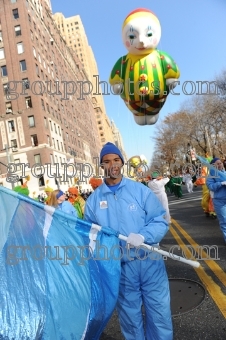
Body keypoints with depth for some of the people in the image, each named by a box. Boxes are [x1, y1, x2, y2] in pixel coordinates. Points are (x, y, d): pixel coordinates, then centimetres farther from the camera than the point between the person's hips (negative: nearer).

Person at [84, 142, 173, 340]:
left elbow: (161, 221, -7)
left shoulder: (140, 190, -5)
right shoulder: (94, 199, 0)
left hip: (150, 261, -1)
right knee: (129, 315, 20)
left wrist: (143, 236, -23)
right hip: (119, 266, 1)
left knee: (159, 312, 13)